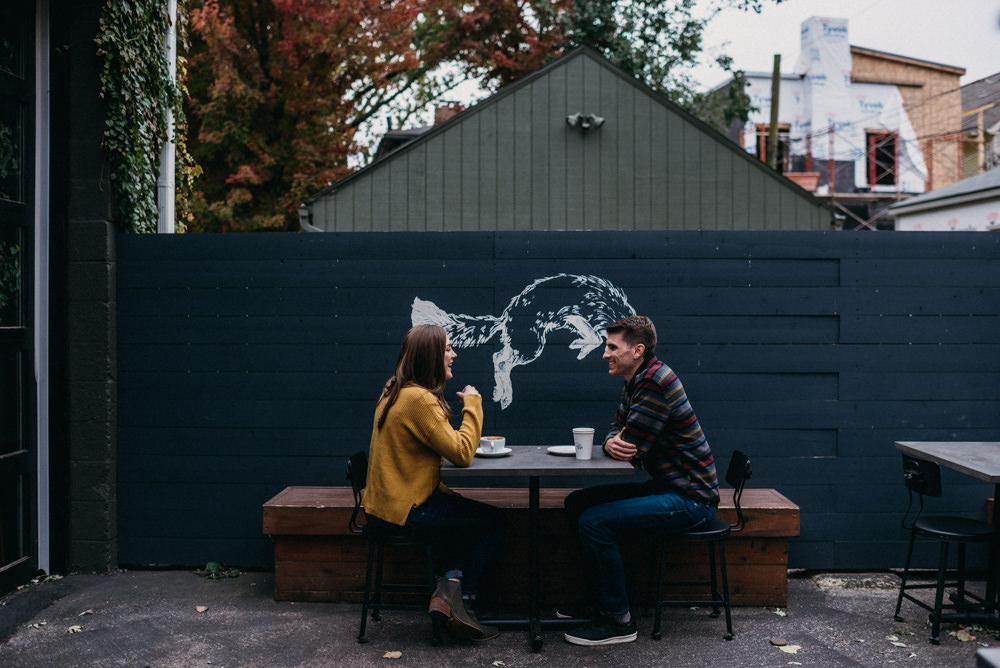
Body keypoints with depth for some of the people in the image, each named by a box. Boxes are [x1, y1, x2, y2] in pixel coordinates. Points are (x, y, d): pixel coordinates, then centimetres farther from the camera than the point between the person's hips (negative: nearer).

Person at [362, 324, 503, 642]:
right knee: (492, 520, 2)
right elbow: (461, 453, -24)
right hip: (405, 511, -10)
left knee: (468, 521, 23)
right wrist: (472, 404, -15)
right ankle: (462, 603, 10)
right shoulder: (420, 399, -23)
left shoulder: (395, 391, 8)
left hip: (386, 504, 10)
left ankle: (446, 593, 10)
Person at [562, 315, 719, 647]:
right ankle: (603, 601, 19)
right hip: (665, 486, 10)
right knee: (577, 503, 11)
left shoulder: (655, 381, -22)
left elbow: (631, 446, -24)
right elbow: (617, 430, 14)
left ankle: (617, 620, -5)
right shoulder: (635, 382, 10)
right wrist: (611, 443, -11)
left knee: (593, 522, -20)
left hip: (691, 499, -10)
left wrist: (619, 444, 0)